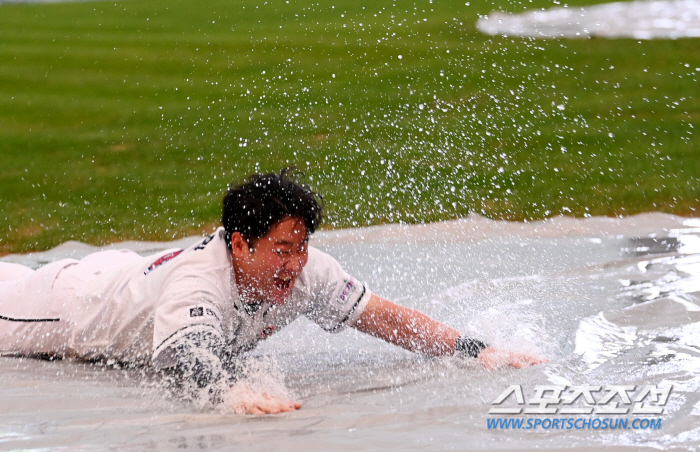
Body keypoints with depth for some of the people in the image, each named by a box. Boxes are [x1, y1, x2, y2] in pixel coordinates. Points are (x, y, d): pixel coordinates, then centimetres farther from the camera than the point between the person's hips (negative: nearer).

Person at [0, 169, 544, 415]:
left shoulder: (303, 268, -28)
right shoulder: (197, 285, -48)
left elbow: (380, 313, -23)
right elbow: (195, 364, -65)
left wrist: (476, 351, -31)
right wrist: (237, 395, -87)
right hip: (71, 304, -6)